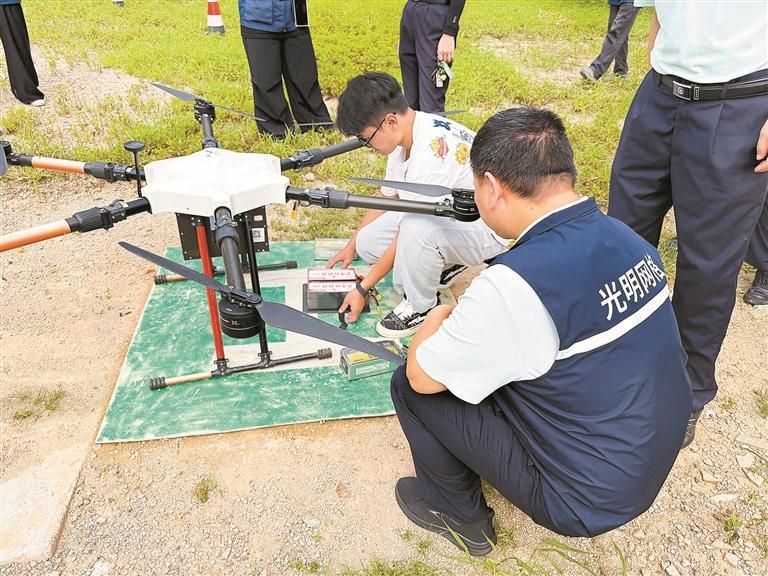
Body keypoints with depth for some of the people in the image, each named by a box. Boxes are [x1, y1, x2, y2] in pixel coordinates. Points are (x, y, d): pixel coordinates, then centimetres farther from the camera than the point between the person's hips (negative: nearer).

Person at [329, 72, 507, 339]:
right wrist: (351, 246, 15)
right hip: (446, 216, 9)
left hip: (486, 228, -9)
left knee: (417, 227, -39)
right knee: (367, 242, -4)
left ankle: (421, 306, -12)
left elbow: (407, 235, -26)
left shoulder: (430, 154, -33)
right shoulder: (406, 133, -5)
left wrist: (363, 289, -16)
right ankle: (445, 262, 11)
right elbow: (386, 198, 10)